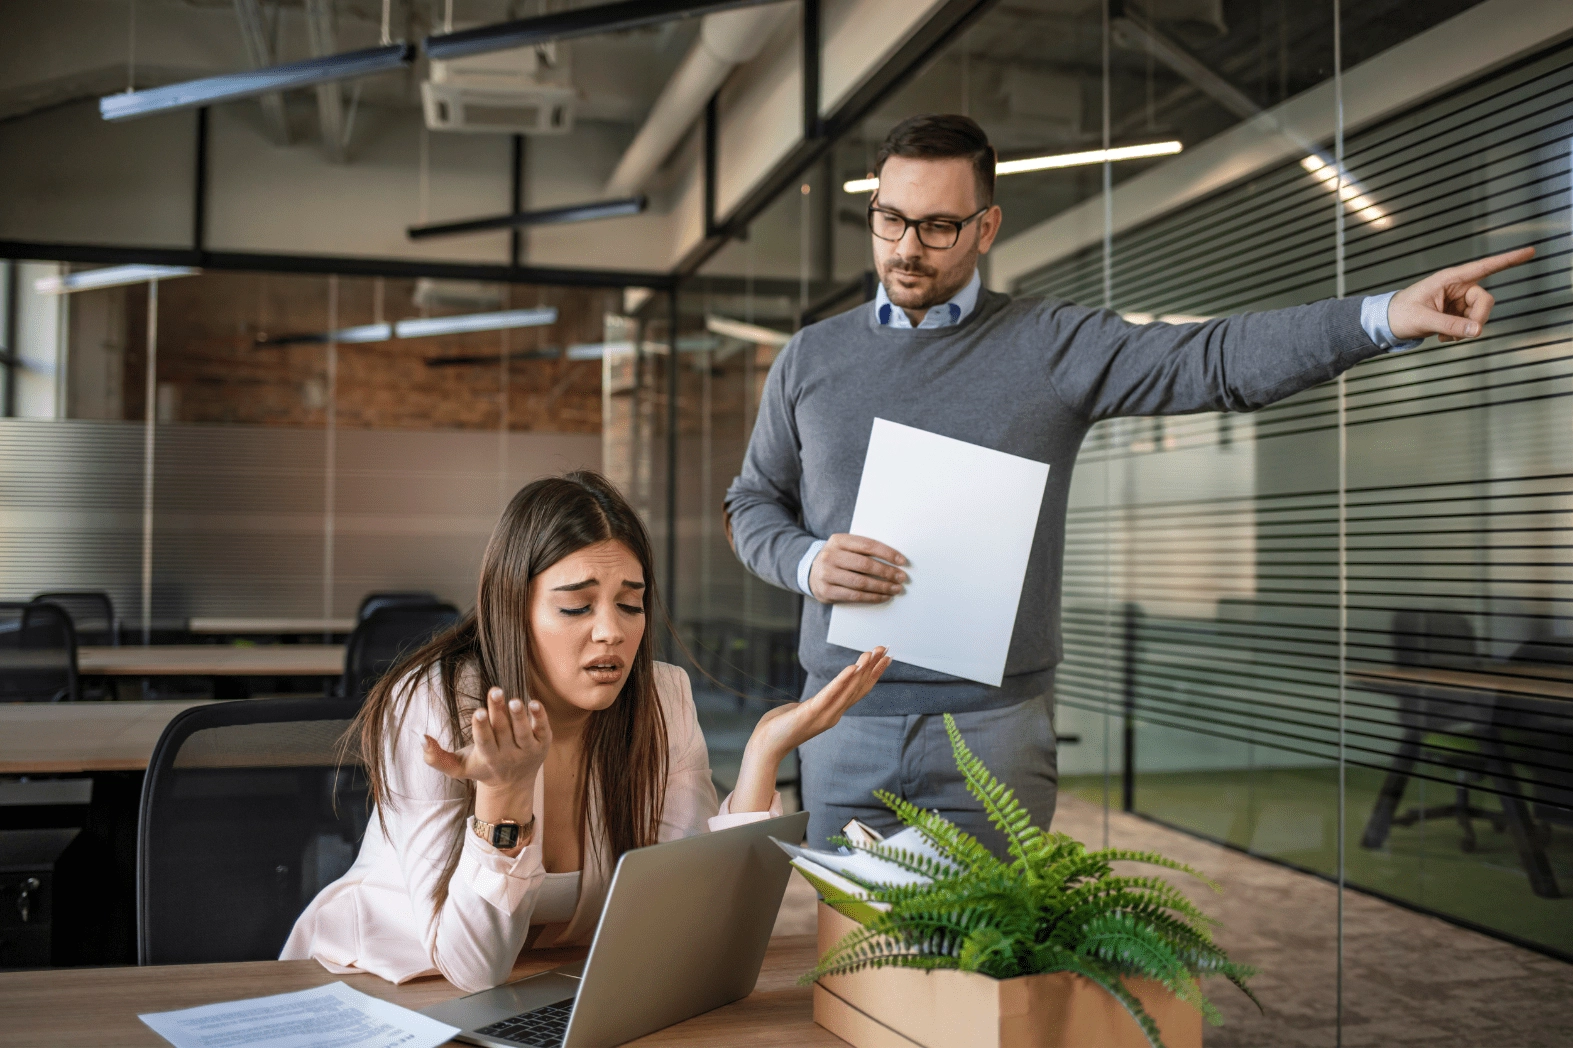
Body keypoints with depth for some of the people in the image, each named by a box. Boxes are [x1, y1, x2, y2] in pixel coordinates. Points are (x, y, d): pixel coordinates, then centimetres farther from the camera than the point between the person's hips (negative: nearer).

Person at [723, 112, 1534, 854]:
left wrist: (1383, 316, -22)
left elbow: (1214, 360, -9)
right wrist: (805, 562, -7)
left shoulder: (1050, 346, 1)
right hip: (845, 722, 2)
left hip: (990, 729, -2)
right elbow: (751, 502, 14)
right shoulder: (811, 358, 9)